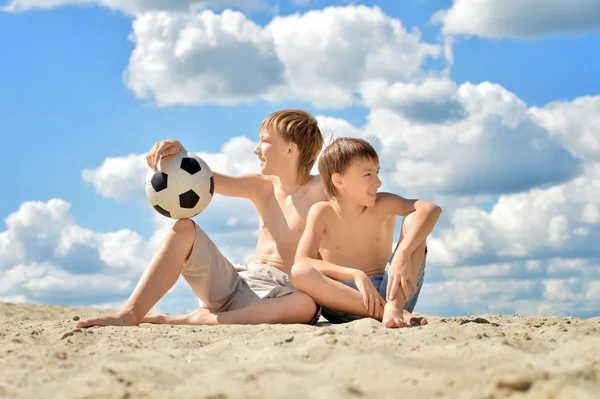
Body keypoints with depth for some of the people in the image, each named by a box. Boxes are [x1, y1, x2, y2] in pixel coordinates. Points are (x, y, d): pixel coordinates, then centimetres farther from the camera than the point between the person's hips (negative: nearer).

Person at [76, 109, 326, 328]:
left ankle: (199, 319, -36)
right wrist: (178, 152, -7)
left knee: (306, 304, -41)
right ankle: (130, 315, -21)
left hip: (277, 295, -5)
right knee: (184, 229, -9)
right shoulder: (261, 187, 14)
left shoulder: (318, 190, -1)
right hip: (234, 282, 5)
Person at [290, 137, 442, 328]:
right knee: (299, 272, -30)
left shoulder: (382, 205, -1)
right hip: (344, 297, -1)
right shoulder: (322, 212, -2)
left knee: (415, 219, -13)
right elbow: (302, 262, -15)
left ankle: (394, 307, -32)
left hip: (390, 292, 1)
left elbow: (432, 209, -19)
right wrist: (355, 275, -28)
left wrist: (402, 254, -36)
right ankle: (384, 312, -35)